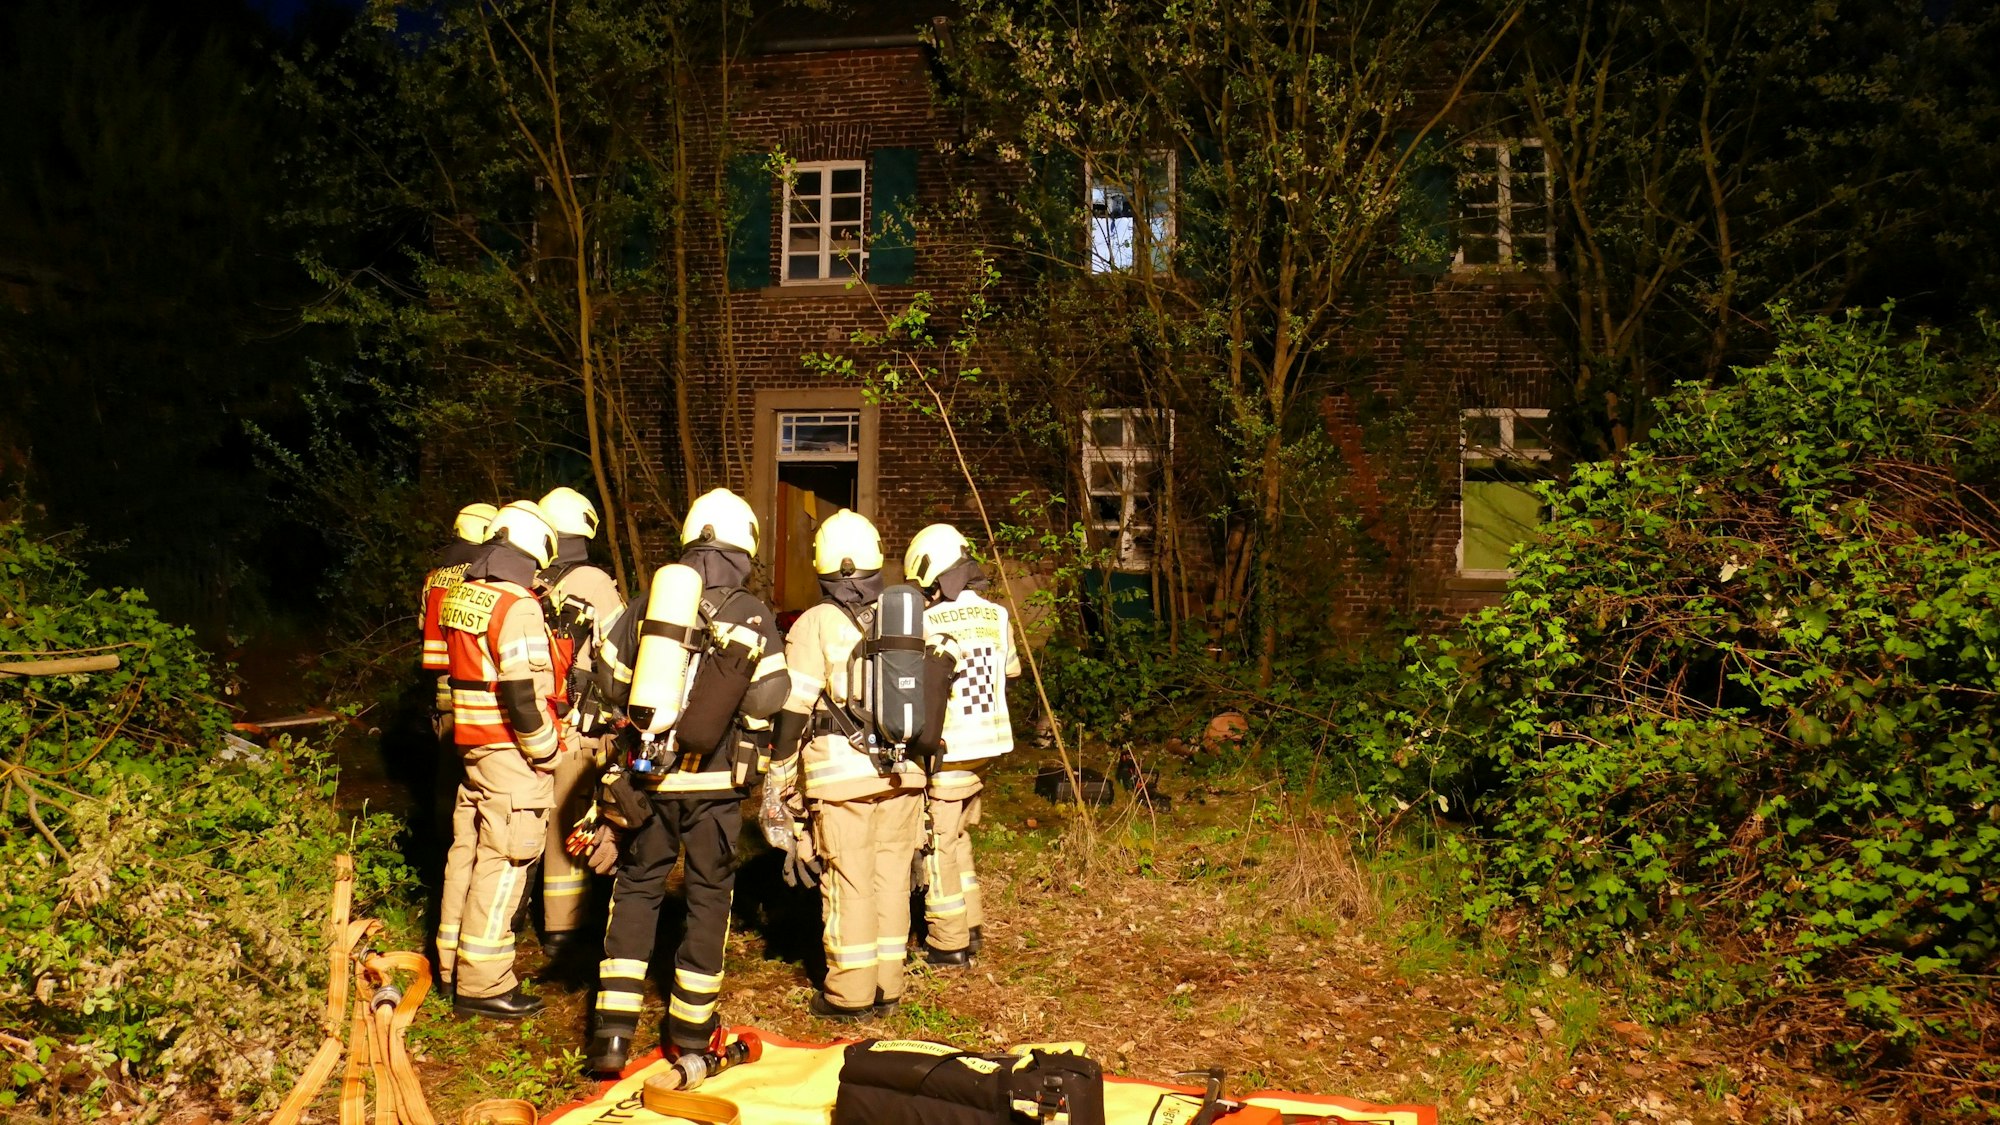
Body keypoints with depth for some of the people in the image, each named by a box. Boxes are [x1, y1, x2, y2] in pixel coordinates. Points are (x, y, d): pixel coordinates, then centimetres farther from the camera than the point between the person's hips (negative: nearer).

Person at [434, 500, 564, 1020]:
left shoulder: (461, 596, 9)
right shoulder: (518, 606, -18)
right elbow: (523, 694, -23)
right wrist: (546, 753, -12)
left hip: (471, 744, 9)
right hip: (511, 752, -9)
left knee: (468, 850, 17)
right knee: (504, 863, -2)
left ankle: (454, 963, 29)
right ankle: (482, 984, 3)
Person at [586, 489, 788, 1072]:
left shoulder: (647, 604, -3)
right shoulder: (754, 618, -9)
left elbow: (610, 681, 3)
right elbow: (767, 703, -9)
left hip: (648, 775, 2)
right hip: (717, 783, -1)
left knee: (635, 888, 15)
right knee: (709, 895, 13)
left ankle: (613, 1030, 12)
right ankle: (690, 1029, 23)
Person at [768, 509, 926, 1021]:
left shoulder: (816, 623, -5)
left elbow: (793, 707, -7)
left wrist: (781, 772, 2)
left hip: (843, 774, -4)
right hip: (903, 771, 4)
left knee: (848, 882, 3)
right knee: (892, 876, 11)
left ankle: (850, 993, 9)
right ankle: (887, 987, 19)